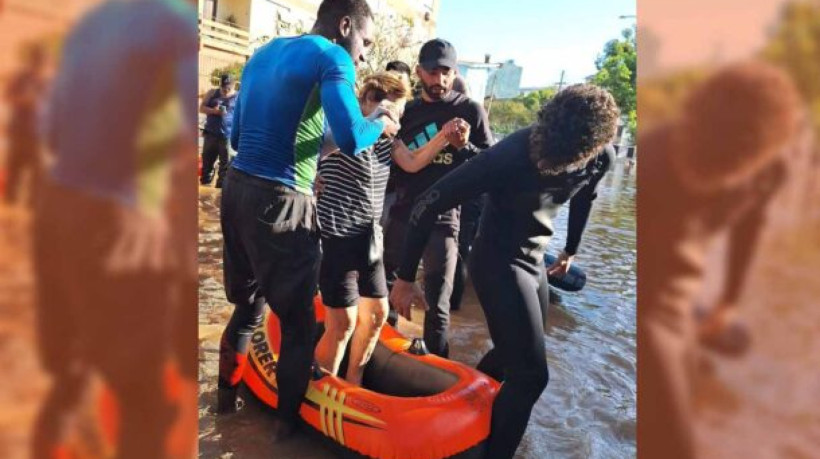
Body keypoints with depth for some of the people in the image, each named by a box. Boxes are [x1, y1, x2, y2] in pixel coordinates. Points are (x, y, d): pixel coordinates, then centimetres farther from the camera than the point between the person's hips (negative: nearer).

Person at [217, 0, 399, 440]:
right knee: (298, 319, 8)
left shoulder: (263, 53, 18)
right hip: (280, 202, -8)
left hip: (237, 187, 8)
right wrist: (380, 124, 0)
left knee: (248, 303, 24)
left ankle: (226, 393, 39)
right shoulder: (332, 57, -6)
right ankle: (288, 419, 22)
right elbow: (350, 140, -20)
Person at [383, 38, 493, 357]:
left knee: (438, 305, 1)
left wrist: (465, 146, -18)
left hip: (443, 219, -4)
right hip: (402, 214, 4)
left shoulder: (470, 110, -1)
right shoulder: (407, 112, 10)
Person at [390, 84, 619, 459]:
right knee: (531, 373, -8)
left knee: (513, 356, 20)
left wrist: (571, 249, 26)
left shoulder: (598, 159, -12)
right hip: (499, 262, -7)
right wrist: (406, 278, -21)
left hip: (534, 261, 7)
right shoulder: (510, 154, -29)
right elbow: (429, 204, -25)